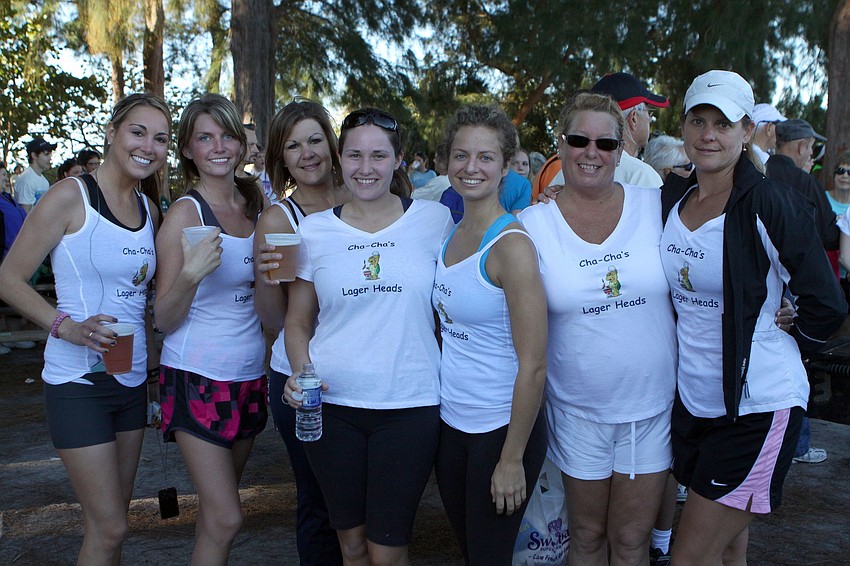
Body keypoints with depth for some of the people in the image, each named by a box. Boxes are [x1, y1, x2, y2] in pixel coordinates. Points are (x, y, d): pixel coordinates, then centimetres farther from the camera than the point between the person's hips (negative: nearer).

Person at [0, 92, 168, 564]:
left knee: (109, 523, 16)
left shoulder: (149, 211, 9)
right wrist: (67, 326, -23)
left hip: (132, 379, 6)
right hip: (78, 381, -6)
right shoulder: (70, 196, -10)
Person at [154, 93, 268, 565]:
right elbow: (164, 319, -12)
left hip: (249, 374, 6)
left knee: (216, 510, 16)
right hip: (199, 378, -5)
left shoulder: (256, 204, 6)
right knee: (225, 518, -4)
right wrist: (191, 274, -29)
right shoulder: (186, 212, -10)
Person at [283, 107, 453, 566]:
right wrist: (301, 372, -8)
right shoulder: (313, 231, 3)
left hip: (410, 404, -1)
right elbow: (297, 322, 9)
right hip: (332, 404, 2)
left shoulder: (434, 220, 0)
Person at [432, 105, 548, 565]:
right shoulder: (451, 237, 4)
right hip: (451, 423, 7)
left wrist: (512, 459, -17)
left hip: (501, 428, -7)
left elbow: (533, 365, -19)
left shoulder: (511, 246, -18)